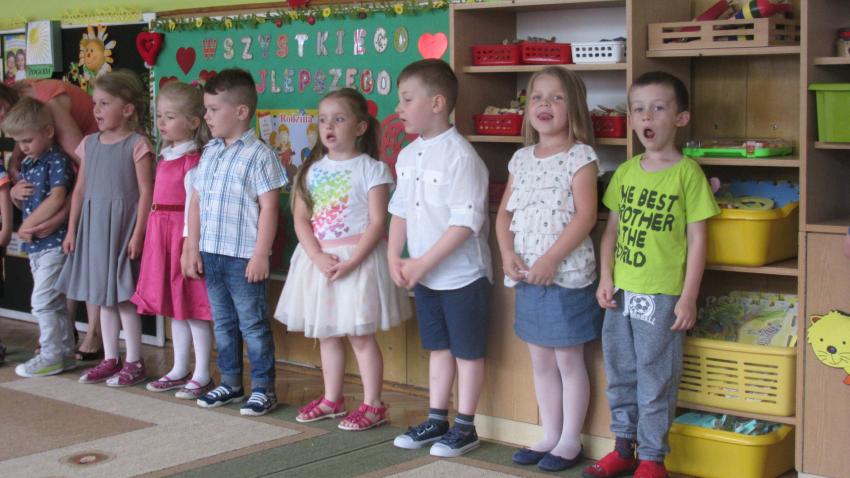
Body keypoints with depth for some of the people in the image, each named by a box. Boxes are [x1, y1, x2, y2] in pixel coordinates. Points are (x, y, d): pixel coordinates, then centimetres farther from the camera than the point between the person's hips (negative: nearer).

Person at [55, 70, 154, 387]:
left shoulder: (136, 145, -8)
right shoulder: (90, 144, 9)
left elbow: (146, 192, -11)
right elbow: (80, 189, 13)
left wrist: (137, 233, -16)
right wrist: (72, 229, 10)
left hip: (121, 226, -6)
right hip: (93, 226, 6)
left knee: (124, 296, -2)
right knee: (103, 296, 12)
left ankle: (134, 362, 9)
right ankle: (110, 359, 22)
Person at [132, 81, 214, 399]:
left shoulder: (193, 159, -13)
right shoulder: (166, 157, 13)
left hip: (183, 234, -9)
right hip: (162, 234, 9)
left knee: (192, 307, -3)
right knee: (174, 307, 15)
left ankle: (202, 375, 4)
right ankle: (180, 370, 24)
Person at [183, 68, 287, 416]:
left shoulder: (259, 155, -11)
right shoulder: (209, 153, 10)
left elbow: (269, 208, -13)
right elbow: (197, 202, 13)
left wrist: (261, 254, -16)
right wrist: (193, 248, 9)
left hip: (244, 256, -7)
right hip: (211, 254, 7)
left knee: (252, 324, 1)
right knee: (223, 324, 16)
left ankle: (263, 388, 10)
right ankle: (230, 383, 27)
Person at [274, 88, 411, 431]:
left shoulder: (371, 169, -7)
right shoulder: (312, 170, 7)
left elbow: (377, 223, -12)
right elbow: (301, 219, 1)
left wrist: (350, 262, -20)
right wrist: (318, 257, -14)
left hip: (358, 258, -5)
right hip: (318, 259, 6)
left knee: (360, 335, -1)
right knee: (326, 334, 14)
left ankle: (373, 405, 8)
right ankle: (332, 399, 26)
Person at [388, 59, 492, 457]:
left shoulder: (460, 156, -19)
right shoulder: (407, 156, 6)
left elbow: (465, 222, -22)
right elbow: (400, 211, 13)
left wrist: (423, 263, -21)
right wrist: (395, 257, 0)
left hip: (462, 274, -7)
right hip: (424, 275, 7)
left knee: (467, 350, 6)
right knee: (438, 347, 17)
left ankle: (465, 427, 15)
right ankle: (437, 420, 27)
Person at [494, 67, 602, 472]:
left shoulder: (580, 157, -8)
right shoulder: (522, 159, 10)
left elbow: (585, 216, -17)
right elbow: (505, 213, 12)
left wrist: (550, 260, -21)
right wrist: (508, 253, -5)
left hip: (567, 276, -6)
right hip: (527, 277, 6)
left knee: (568, 361, 3)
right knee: (541, 362, 13)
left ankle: (570, 441, 14)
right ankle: (550, 436, 25)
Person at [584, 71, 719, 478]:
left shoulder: (687, 172, -8)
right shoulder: (625, 172, 8)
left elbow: (697, 238, -8)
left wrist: (688, 298, -11)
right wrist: (605, 278, 2)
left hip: (662, 296, -6)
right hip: (621, 292, 6)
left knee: (655, 379, 3)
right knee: (619, 374, 15)